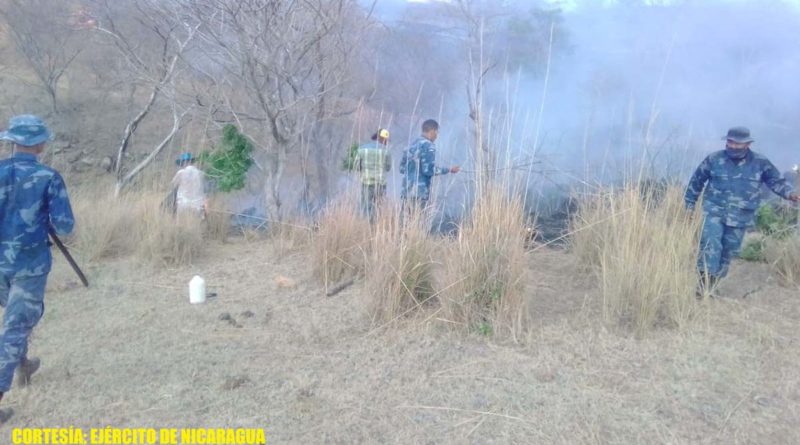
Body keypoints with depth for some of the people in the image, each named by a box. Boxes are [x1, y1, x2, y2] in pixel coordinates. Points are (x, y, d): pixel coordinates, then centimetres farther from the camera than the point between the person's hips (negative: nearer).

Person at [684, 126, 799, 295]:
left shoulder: (760, 162, -1)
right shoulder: (714, 159, -3)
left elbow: (776, 181, 6)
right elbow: (697, 181, 6)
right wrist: (690, 205, 8)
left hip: (740, 217, 2)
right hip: (714, 211, -2)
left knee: (729, 252, 8)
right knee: (710, 245, -17)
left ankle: (711, 286, 22)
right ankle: (704, 285, -14)